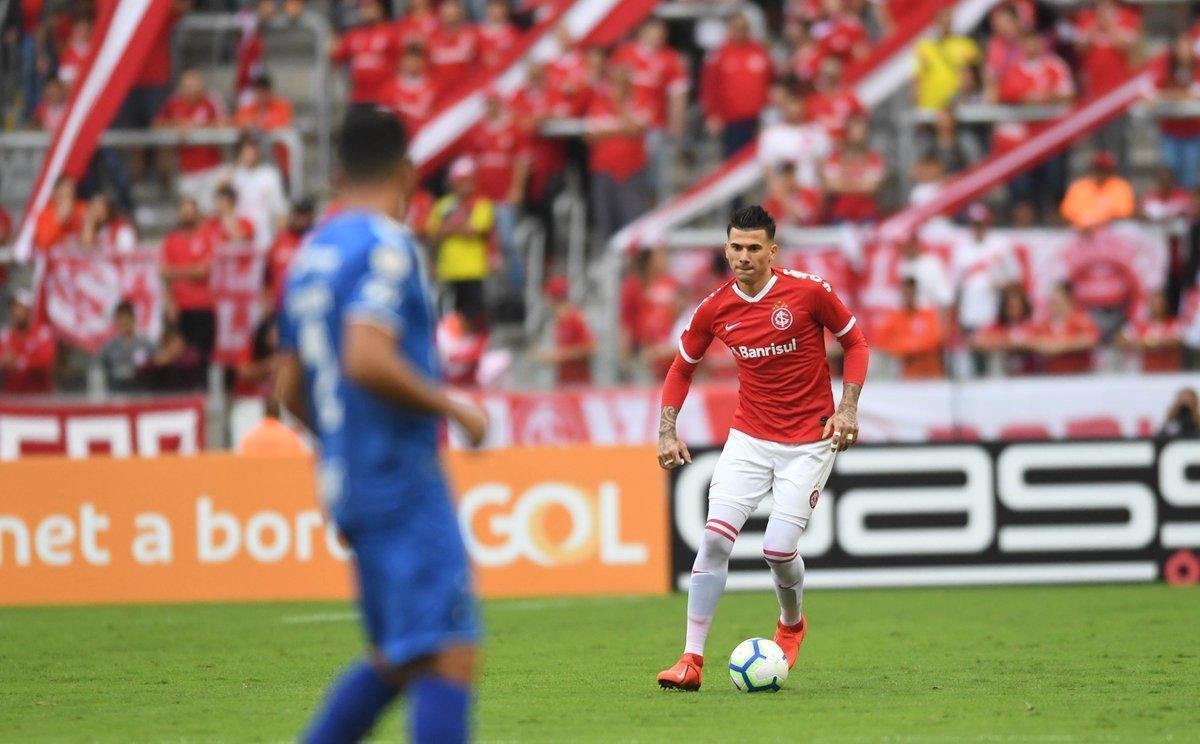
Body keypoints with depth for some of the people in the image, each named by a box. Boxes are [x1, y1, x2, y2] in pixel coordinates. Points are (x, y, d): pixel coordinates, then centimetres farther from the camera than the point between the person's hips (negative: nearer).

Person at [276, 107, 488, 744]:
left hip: (345, 480, 9)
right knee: (449, 655, -12)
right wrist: (455, 409, -14)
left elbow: (290, 390, 20)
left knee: (393, 658, 18)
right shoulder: (386, 246, -11)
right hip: (401, 478, -9)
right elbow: (368, 360, -25)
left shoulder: (310, 255, 15)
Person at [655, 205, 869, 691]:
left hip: (809, 442, -3)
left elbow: (855, 342, 2)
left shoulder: (808, 292, -11)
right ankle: (692, 659, -8)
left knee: (779, 549, -9)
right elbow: (682, 368, 13)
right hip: (749, 440, 3)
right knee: (715, 538, -13)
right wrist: (668, 432, 2)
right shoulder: (715, 309, -2)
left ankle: (791, 624, 26)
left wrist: (847, 409, -8)